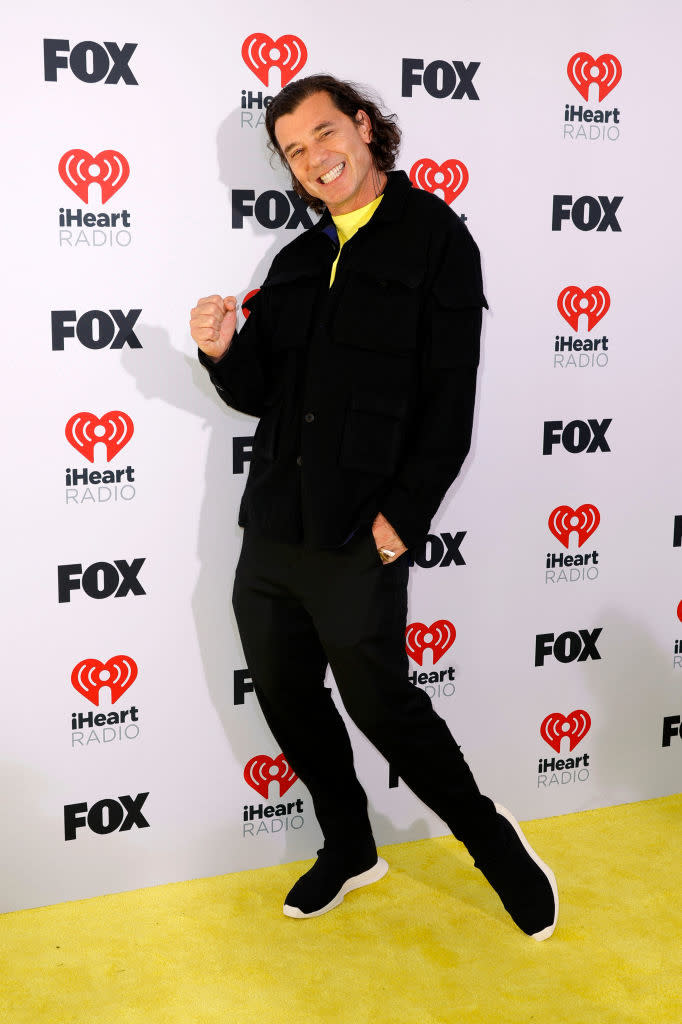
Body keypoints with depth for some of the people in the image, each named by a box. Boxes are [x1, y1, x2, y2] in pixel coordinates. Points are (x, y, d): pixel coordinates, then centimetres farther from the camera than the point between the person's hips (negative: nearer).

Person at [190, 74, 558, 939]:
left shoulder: (435, 239, -3)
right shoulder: (298, 261, 14)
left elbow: (450, 403, -9)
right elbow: (257, 393, 14)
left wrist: (401, 517, -15)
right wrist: (223, 351, -7)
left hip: (356, 543, -6)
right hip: (270, 533, 7)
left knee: (381, 706, 3)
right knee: (288, 704, 15)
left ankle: (491, 839, 28)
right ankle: (349, 850, 38)